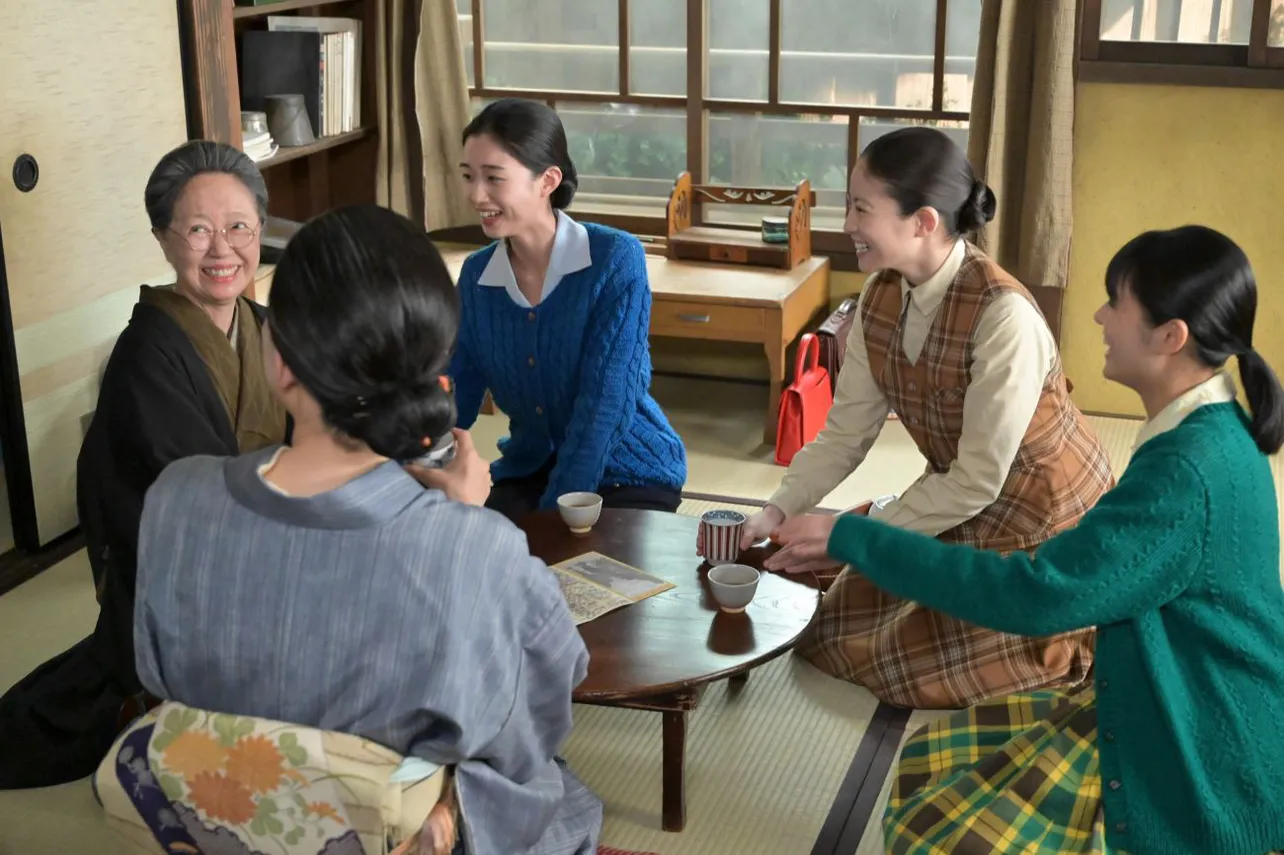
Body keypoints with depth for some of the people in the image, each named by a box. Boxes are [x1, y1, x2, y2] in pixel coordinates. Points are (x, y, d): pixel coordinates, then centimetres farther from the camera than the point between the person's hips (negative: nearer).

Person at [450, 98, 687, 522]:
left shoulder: (615, 259, -18)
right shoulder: (476, 274, -3)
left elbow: (605, 404, -22)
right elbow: (451, 401, -2)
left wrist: (552, 515, -25)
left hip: (630, 475, -4)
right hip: (529, 472, 4)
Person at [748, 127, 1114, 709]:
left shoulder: (1003, 316, -33)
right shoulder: (880, 298, -10)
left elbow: (979, 479, -29)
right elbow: (845, 433, -7)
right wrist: (776, 513, -19)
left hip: (1043, 528, -7)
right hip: (960, 509, 7)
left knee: (915, 665, -5)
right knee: (829, 626, 10)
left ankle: (1066, 646, 16)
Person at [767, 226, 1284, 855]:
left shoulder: (1190, 472, -29)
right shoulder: (1204, 434, 2)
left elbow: (1039, 594, -30)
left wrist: (853, 539, -24)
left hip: (1202, 768, -9)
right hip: (1163, 715, 9)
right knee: (935, 763, 8)